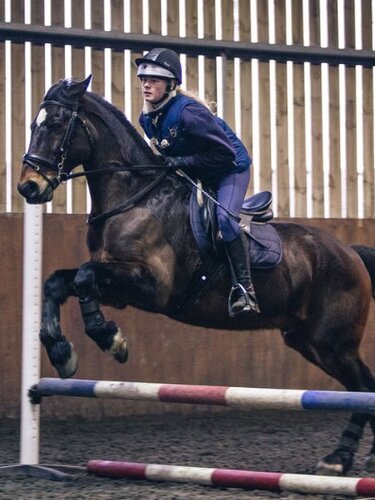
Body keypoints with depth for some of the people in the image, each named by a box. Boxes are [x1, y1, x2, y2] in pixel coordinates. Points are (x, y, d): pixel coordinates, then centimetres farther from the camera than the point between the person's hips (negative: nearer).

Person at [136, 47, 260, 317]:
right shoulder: (147, 119, -6)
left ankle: (245, 287, -27)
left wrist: (181, 161, -32)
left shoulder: (188, 112, -31)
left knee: (224, 218, -30)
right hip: (195, 176, 9)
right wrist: (162, 163, -7)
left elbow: (225, 153, -31)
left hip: (231, 169, -9)